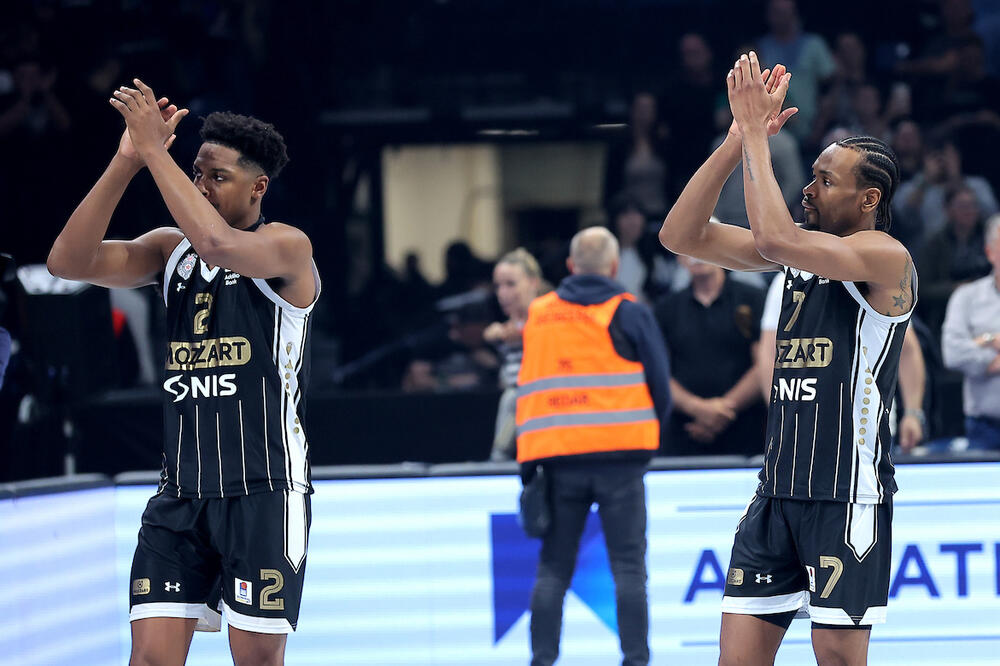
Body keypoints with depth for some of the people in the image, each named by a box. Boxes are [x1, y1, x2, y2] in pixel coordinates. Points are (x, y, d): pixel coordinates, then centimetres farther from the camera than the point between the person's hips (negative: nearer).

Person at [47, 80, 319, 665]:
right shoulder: (171, 249, 11)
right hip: (181, 490, 5)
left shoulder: (287, 247, -6)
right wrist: (127, 160, -14)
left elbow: (218, 245, -29)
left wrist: (154, 148, -24)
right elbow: (69, 261, -4)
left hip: (264, 490, -5)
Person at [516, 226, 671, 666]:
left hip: (557, 459, 3)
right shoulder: (628, 313, 1)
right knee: (628, 567, -1)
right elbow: (659, 383, 3)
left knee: (553, 567, 8)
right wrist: (650, 428, 20)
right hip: (619, 457, -3)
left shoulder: (538, 315, 11)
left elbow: (526, 389, 13)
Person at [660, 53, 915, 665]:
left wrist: (757, 131, -18)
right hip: (779, 491, 7)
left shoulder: (886, 257, -11)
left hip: (848, 498, -7)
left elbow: (774, 238, -26)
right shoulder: (803, 248, 12)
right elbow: (682, 236, 6)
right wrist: (740, 137, -3)